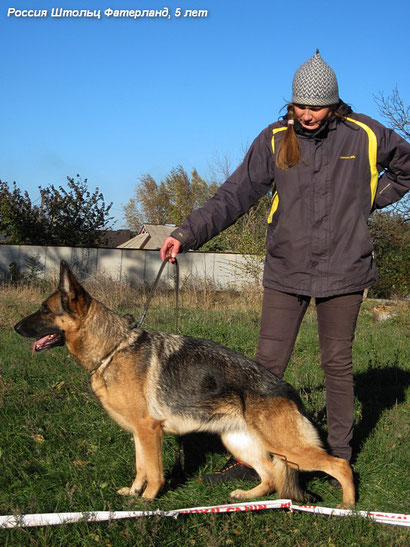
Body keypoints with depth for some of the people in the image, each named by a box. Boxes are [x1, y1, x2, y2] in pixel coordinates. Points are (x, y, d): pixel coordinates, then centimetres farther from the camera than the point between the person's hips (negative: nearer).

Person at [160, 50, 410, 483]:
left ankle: (339, 456, 22)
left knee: (337, 365, 9)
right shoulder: (275, 140, -2)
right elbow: (234, 195, -6)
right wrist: (188, 233, -17)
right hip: (286, 272, 1)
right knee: (267, 364, 1)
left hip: (343, 271, 0)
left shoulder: (364, 135, -2)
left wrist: (373, 201, 6)